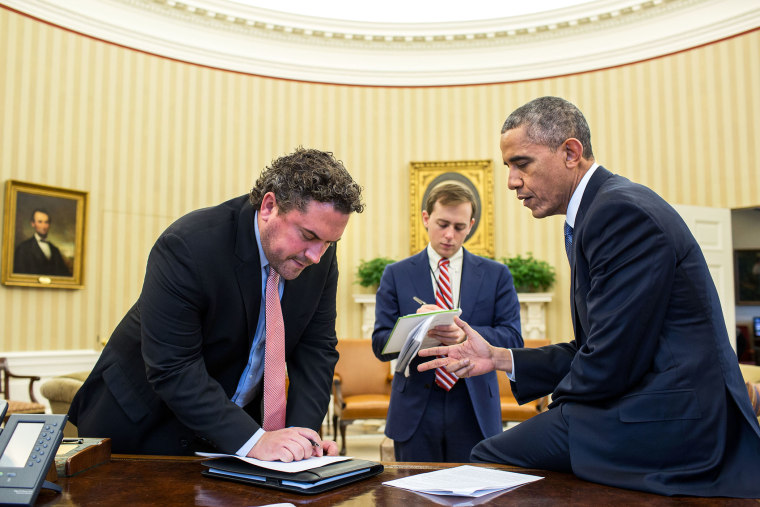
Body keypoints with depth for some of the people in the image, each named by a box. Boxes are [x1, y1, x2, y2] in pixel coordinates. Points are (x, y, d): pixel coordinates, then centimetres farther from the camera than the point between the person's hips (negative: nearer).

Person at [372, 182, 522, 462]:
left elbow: (513, 339, -2)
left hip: (474, 411, 0)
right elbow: (381, 345, 0)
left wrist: (466, 335, -21)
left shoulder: (496, 274, 6)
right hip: (416, 411, 0)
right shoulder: (396, 275, 5)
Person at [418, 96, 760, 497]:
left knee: (489, 458, -10)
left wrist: (561, 403, -2)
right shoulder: (599, 209, 14)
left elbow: (610, 362, -22)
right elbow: (593, 349, 14)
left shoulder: (622, 211, -18)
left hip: (669, 425, -10)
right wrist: (500, 358, 9)